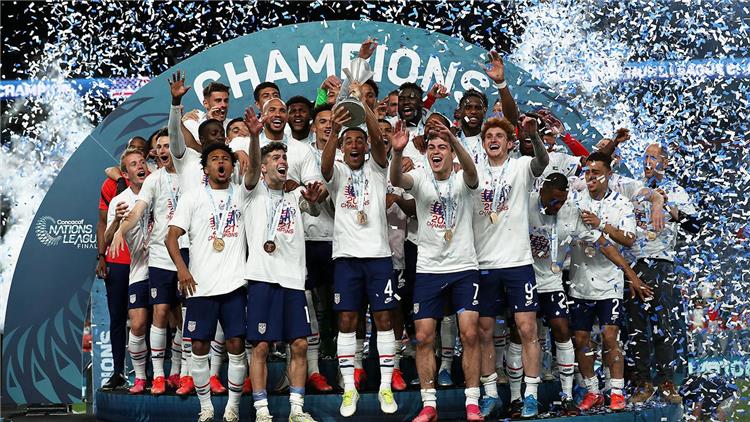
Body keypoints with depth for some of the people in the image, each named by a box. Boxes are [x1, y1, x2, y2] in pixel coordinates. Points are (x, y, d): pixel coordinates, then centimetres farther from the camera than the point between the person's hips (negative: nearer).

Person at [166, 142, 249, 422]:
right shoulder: (192, 197, 6)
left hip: (235, 283, 1)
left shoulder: (242, 195, 12)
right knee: (200, 347, 2)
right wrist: (181, 268, -15)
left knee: (237, 346, 0)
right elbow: (172, 235, 1)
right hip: (201, 284, -1)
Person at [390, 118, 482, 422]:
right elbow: (396, 180, -20)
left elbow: (471, 171, -25)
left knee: (470, 333, -6)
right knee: (424, 337, 1)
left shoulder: (463, 180, -1)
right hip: (428, 269, 1)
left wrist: (454, 140, -44)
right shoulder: (420, 178, 1)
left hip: (464, 268, -1)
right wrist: (398, 152, -41)